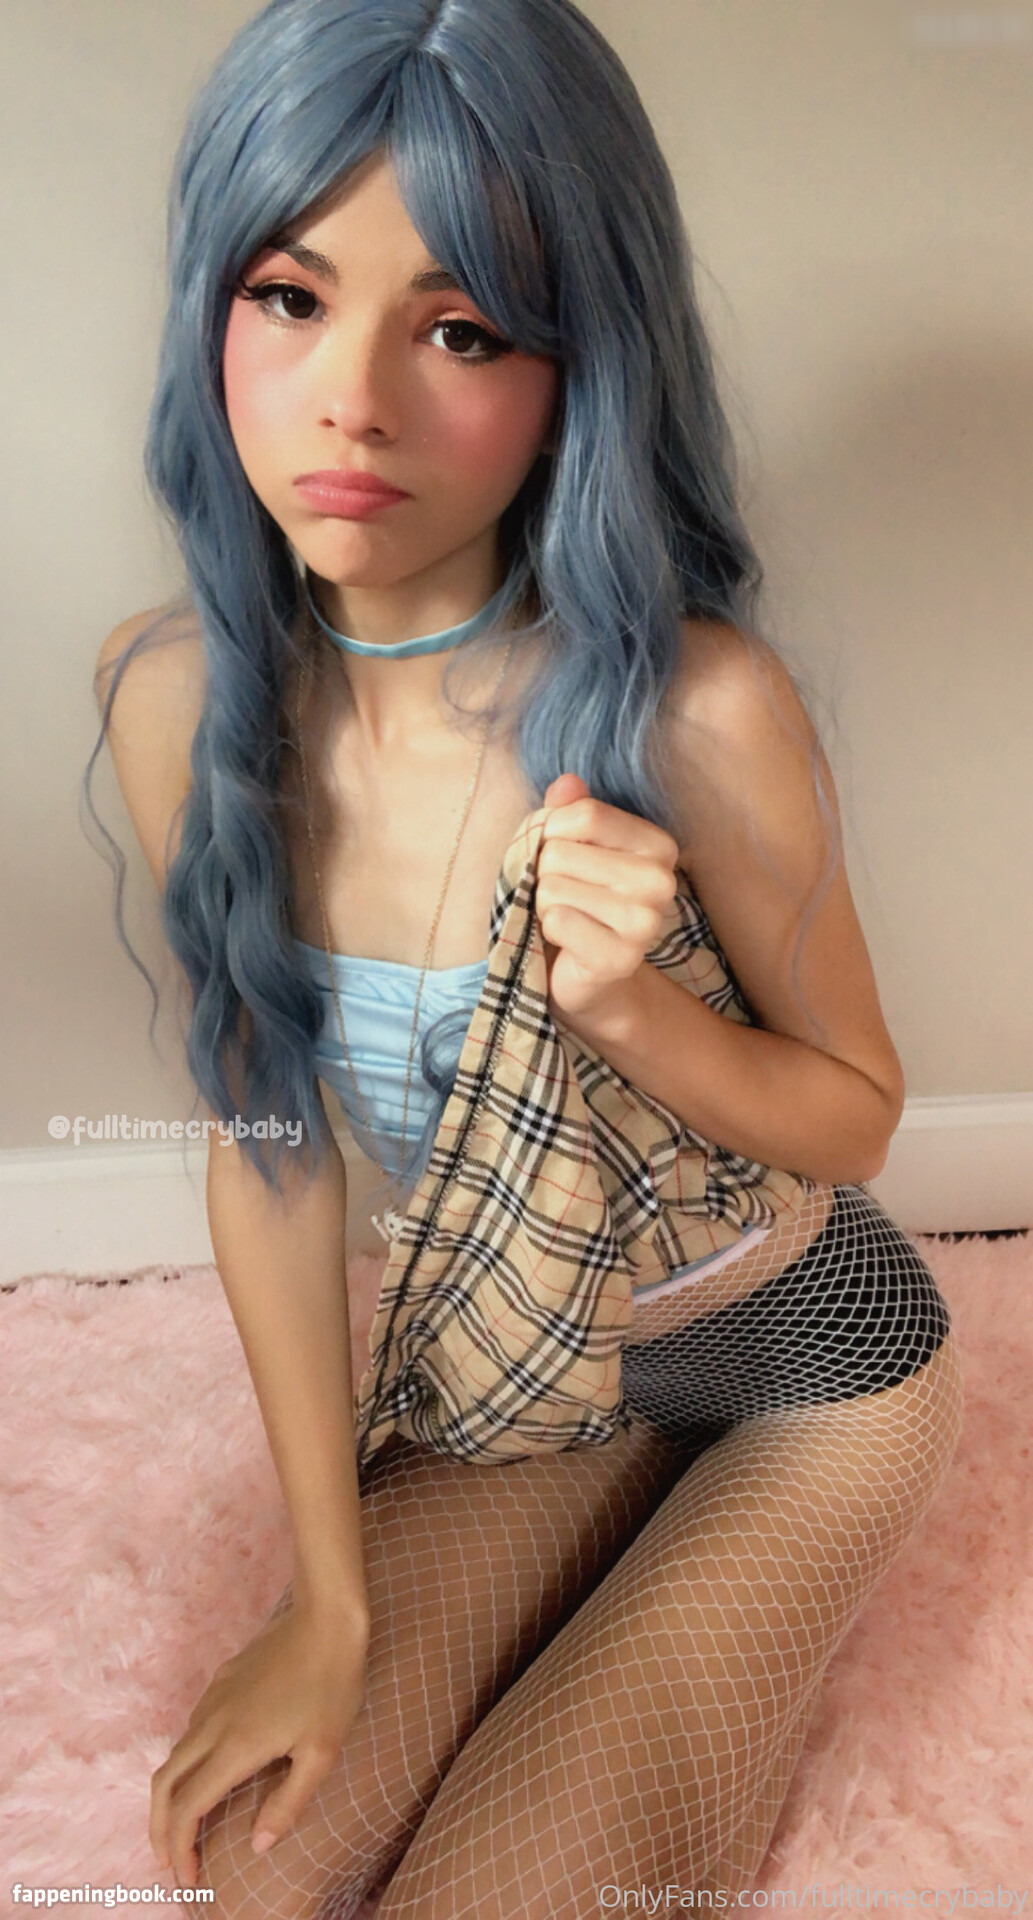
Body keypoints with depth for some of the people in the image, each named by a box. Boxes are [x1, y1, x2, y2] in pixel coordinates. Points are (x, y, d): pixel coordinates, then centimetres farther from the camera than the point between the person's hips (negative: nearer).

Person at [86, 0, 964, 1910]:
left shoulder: (695, 711, -29)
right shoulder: (176, 700, -15)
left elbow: (854, 1117, -12)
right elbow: (268, 1143, -8)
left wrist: (633, 1005, -34)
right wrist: (329, 1597, -6)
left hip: (797, 1377, -3)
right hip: (494, 1381, 4)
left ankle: (727, 1628, 24)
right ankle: (634, 1610, 23)